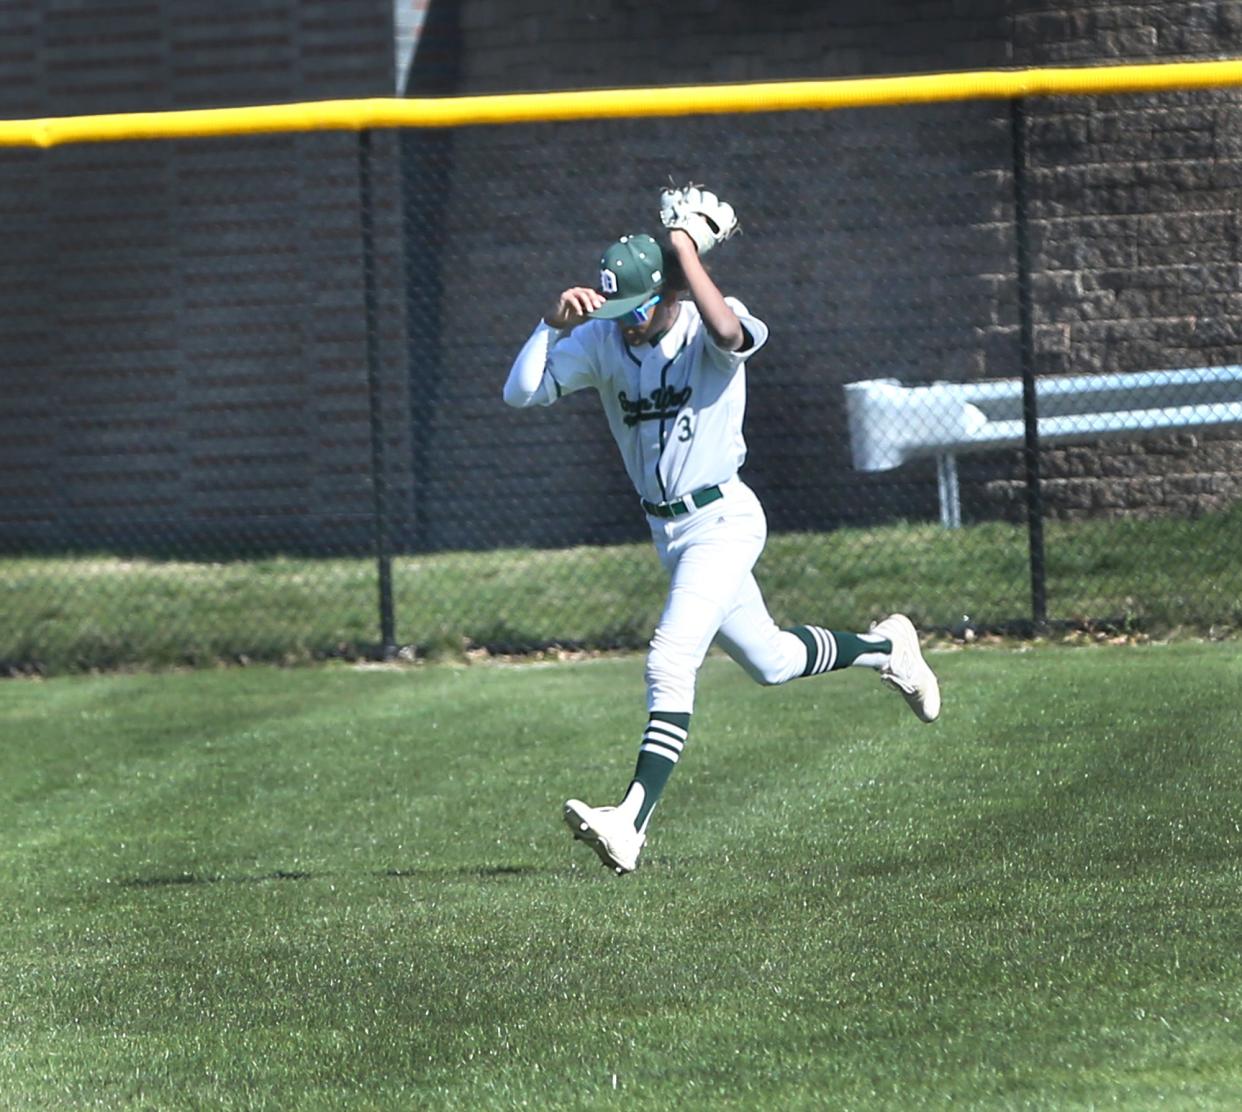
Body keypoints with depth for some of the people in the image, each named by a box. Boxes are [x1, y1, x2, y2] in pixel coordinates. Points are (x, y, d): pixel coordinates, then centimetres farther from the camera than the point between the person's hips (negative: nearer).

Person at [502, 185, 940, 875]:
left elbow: (727, 331, -45)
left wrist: (685, 246, -36)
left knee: (670, 665, -21)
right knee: (770, 661, 20)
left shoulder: (708, 334, -19)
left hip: (723, 521, -7)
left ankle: (631, 823, -27)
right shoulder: (601, 340, -4)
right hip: (669, 530, 7)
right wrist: (555, 323, -26)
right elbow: (521, 391, -11)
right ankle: (885, 649, 45)